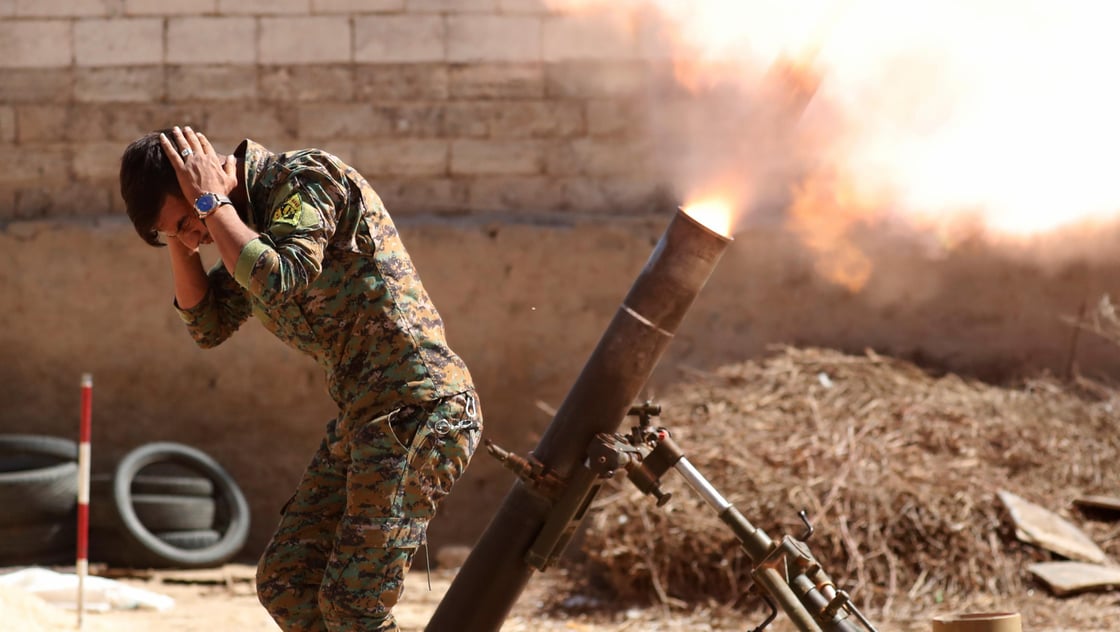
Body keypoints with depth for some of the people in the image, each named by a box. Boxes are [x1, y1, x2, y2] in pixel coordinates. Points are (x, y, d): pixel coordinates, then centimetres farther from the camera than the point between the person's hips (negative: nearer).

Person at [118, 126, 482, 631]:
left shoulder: (306, 177, -10)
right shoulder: (249, 216, 16)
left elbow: (280, 283, -24)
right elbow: (209, 325, 20)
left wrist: (210, 203, -13)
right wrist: (177, 239, 8)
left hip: (417, 405, -10)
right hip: (362, 413, 10)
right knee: (284, 582, 9)